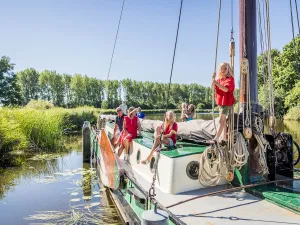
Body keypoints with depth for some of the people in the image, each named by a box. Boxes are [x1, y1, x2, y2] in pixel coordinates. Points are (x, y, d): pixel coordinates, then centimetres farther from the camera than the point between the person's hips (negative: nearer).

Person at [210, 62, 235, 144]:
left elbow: (226, 89, -24)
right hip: (220, 102, 8)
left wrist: (216, 83, -29)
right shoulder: (219, 79, 10)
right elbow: (213, 87, -1)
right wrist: (213, 79, -15)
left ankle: (216, 138, -16)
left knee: (221, 120, -13)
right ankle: (224, 138, 23)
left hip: (227, 102, -8)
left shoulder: (230, 79, -9)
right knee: (223, 120, 14)